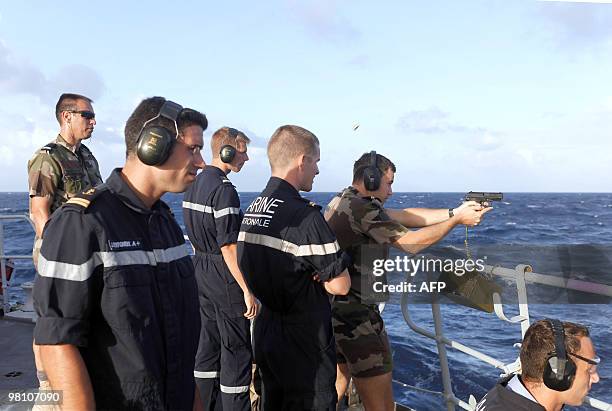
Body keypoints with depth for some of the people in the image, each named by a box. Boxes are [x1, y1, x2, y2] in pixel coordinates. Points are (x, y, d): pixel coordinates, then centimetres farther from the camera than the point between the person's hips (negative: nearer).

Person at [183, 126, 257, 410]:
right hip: (225, 278, -9)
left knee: (209, 344, 18)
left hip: (202, 273, 9)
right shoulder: (223, 189, -19)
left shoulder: (194, 184, 10)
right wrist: (248, 290, -20)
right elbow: (229, 247, -23)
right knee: (237, 350, 1)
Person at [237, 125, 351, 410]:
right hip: (304, 346, -8)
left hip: (265, 334, 8)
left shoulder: (252, 210, 3)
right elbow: (340, 285, -20)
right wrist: (318, 276, -1)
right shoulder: (304, 215, -23)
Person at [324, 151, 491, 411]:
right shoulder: (360, 207, -18)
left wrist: (454, 211, 3)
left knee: (338, 382, 25)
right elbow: (410, 243, -14)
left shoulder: (343, 200, 12)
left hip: (329, 307, 10)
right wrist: (458, 220, -5)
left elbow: (406, 216, 8)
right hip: (355, 314, -10)